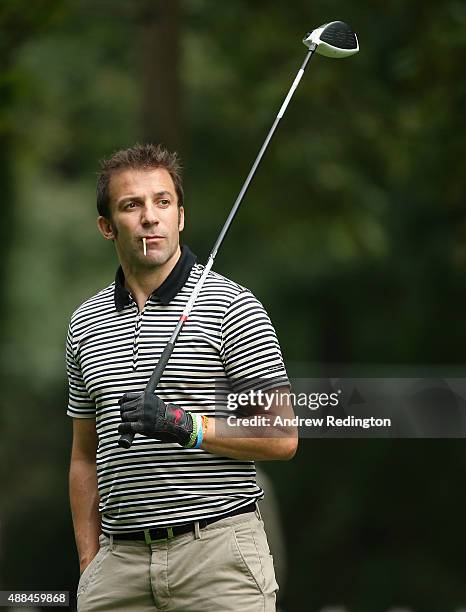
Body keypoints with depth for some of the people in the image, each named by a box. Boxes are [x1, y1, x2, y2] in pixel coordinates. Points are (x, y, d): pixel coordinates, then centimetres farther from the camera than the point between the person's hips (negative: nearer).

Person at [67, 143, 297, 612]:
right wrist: (89, 564, 10)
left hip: (217, 549, -4)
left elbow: (281, 437, -4)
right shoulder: (85, 324, 13)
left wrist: (185, 425, -16)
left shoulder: (232, 307, -1)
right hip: (121, 558, 4)